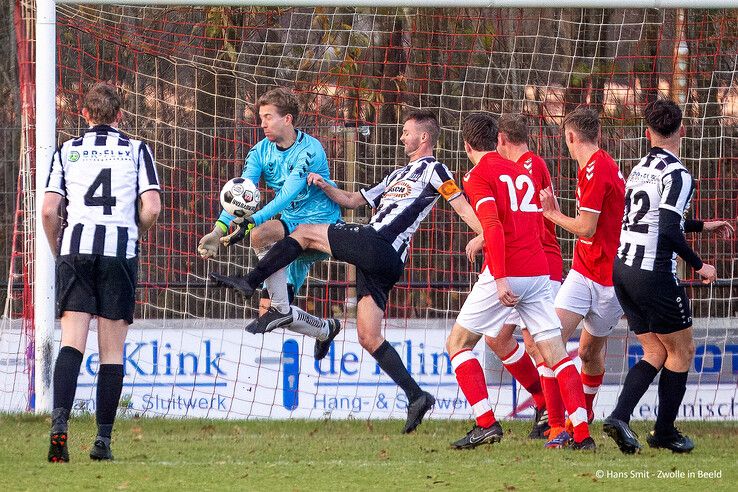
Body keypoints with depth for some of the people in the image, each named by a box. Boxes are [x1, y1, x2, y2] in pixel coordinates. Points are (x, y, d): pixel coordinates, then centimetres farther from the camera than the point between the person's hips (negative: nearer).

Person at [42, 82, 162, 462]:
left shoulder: (67, 151, 11)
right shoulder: (136, 150, 8)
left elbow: (49, 209, 2)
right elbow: (151, 208, -2)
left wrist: (58, 251, 16)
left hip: (75, 249, 1)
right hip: (120, 252, -1)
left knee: (71, 343, -5)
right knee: (112, 351, 4)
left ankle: (60, 420, -25)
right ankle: (103, 439, 3)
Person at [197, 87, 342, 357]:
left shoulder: (309, 150, -19)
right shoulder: (261, 151, 1)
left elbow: (287, 195, -30)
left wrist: (250, 223, -42)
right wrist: (219, 229, -27)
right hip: (291, 228, 8)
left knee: (261, 234, -35)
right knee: (271, 311, 8)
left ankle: (280, 307, -25)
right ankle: (327, 329, 37)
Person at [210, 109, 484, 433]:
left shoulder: (433, 170, 5)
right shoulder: (399, 175, 33)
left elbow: (463, 207, -6)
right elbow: (354, 200, 37)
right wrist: (325, 187, 21)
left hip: (377, 245, -9)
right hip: (376, 262, 9)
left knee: (305, 233, -2)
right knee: (369, 337, 3)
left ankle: (249, 282, -1)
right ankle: (416, 397, -1)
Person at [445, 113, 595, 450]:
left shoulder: (478, 176, -3)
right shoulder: (522, 172, 17)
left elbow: (493, 227, -17)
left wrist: (500, 279, -23)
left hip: (505, 273, -6)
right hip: (539, 271, 6)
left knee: (457, 344, 7)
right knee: (556, 353, 4)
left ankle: (486, 423, -4)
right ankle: (582, 434, -5)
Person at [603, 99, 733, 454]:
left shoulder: (640, 169, 13)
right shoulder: (676, 174, -13)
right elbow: (669, 231, -23)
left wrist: (702, 226, 34)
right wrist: (699, 266, -12)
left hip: (622, 270, 8)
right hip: (654, 274, -8)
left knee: (655, 353, 13)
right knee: (682, 350, 9)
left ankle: (619, 417, -6)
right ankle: (664, 433, 12)